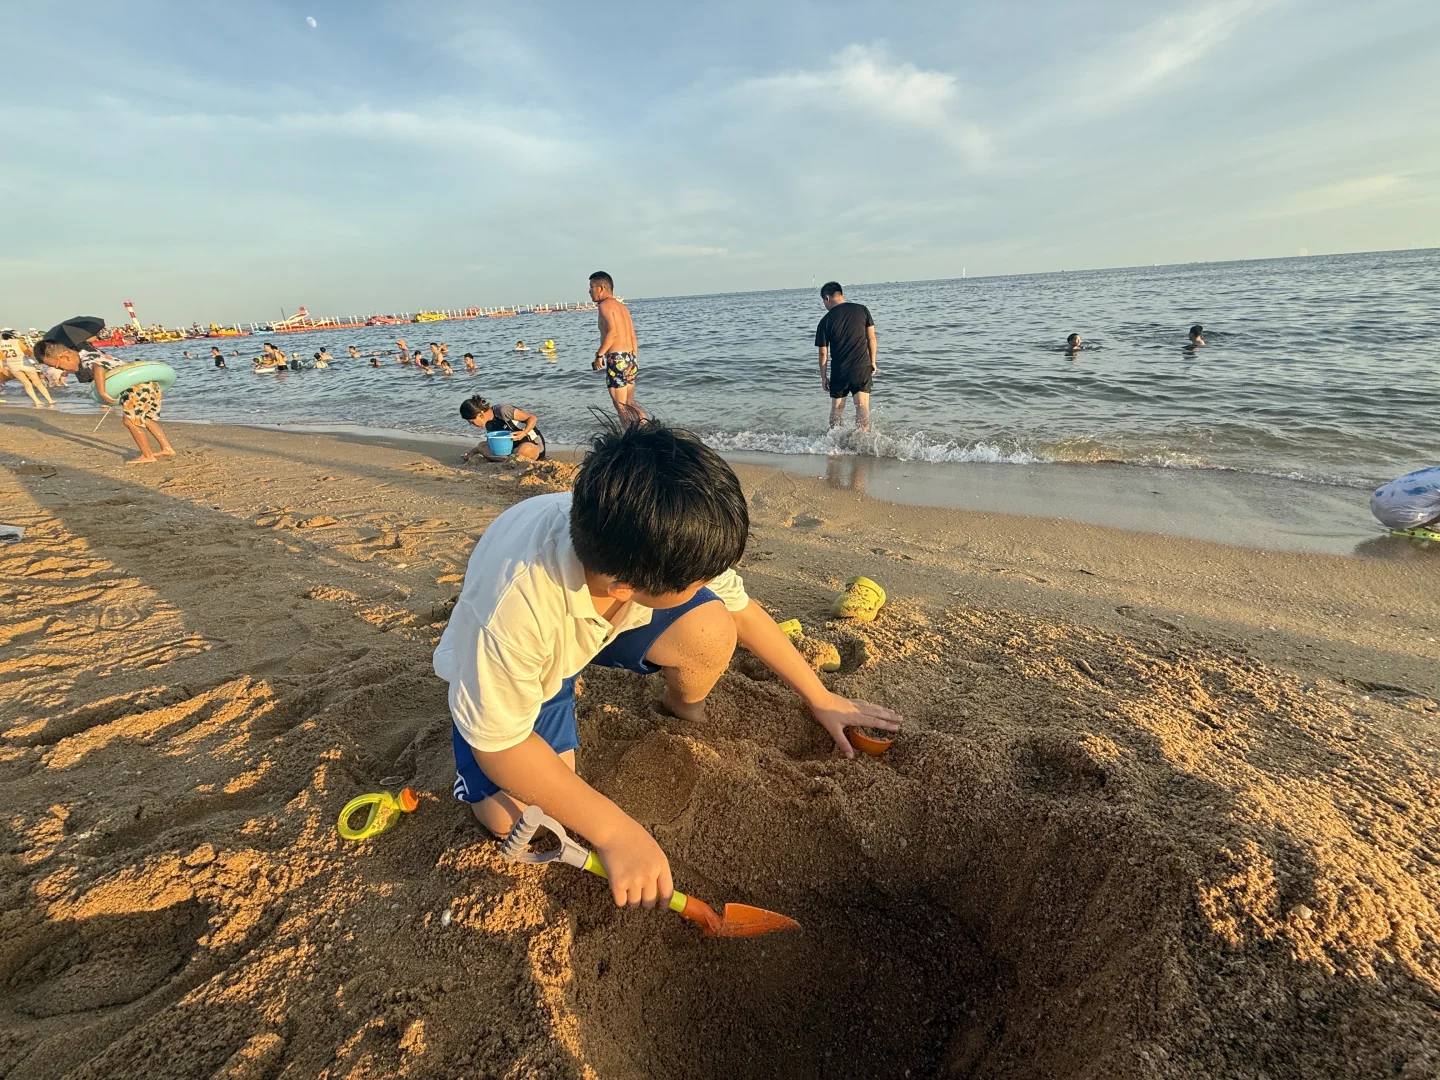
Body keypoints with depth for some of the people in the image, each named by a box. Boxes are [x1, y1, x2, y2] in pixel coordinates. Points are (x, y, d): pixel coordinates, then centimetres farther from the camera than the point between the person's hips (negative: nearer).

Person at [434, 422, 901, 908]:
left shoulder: (666, 542, -30)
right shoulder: (514, 609, -42)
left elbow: (741, 611, -13)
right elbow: (498, 745, -28)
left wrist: (820, 698, -5)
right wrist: (613, 830, -33)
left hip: (607, 625, 2)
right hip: (502, 667, -2)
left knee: (711, 631, -25)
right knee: (509, 816, -19)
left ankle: (684, 709, 8)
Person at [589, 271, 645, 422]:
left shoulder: (605, 304, -6)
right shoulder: (622, 307, 19)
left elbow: (612, 331, -22)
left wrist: (599, 354, -17)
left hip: (616, 360, -9)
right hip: (630, 359, 9)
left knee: (621, 405, -3)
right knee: (629, 403, 15)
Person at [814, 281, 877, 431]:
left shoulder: (826, 321, -5)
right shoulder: (862, 309, 0)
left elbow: (823, 352, -2)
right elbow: (871, 338, 3)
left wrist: (823, 376, 7)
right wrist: (873, 362, 13)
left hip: (839, 370, -1)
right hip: (862, 366, 1)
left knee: (837, 407, 12)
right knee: (862, 406, 2)